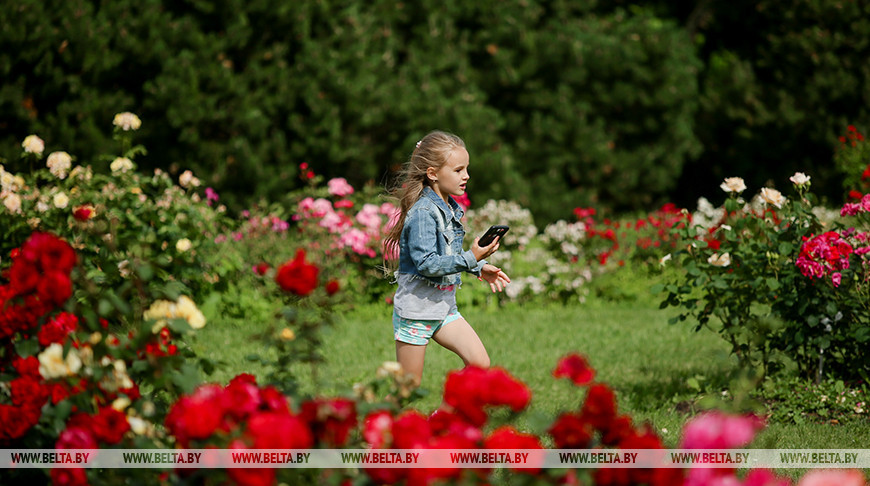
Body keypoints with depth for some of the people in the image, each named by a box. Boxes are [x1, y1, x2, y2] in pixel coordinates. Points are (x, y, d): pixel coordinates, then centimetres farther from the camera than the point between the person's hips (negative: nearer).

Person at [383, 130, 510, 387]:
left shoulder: (452, 208, 8)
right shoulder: (423, 212, -20)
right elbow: (426, 263, -26)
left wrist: (480, 269, 8)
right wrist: (471, 259, -27)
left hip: (444, 306, 8)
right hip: (416, 308, -8)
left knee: (481, 364, -3)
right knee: (409, 388, 0)